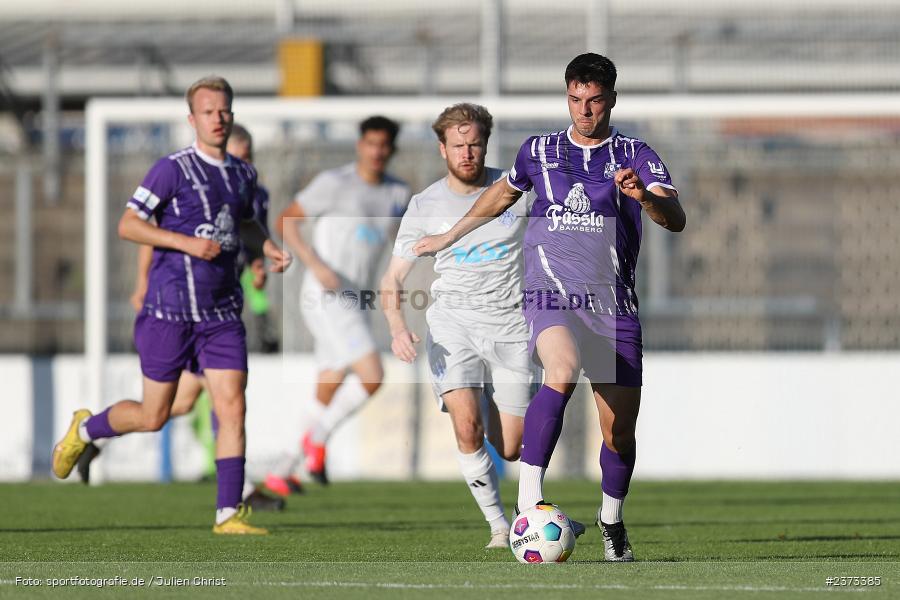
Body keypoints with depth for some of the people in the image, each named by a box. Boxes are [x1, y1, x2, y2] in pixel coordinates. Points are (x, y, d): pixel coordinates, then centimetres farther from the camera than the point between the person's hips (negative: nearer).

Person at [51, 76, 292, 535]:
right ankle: (85, 430, 33)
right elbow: (127, 225, -13)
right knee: (153, 417, 4)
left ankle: (228, 514, -7)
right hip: (170, 309, -5)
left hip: (222, 313, 5)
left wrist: (272, 252, 10)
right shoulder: (173, 169, -9)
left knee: (232, 408, -8)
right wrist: (188, 243, -22)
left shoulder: (243, 175, 11)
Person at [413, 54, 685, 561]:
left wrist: (645, 195, -33)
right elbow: (503, 194, 32)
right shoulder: (540, 152, 11)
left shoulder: (636, 156, 3)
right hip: (551, 295, -1)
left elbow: (676, 219, -12)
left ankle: (612, 520, 33)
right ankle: (529, 498, -36)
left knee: (620, 432, 4)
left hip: (614, 308, 1)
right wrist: (450, 237, 39)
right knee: (563, 372, -34)